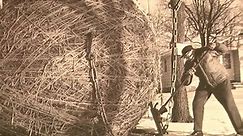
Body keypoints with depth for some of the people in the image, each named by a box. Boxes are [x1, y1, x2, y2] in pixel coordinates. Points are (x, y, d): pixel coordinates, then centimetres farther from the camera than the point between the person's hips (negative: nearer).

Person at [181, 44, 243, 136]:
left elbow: (224, 49, -15)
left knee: (229, 105, -9)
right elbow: (185, 82, -8)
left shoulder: (205, 51, -16)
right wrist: (188, 74, -30)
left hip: (221, 81, -5)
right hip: (205, 84, 5)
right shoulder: (188, 65, -3)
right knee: (197, 104, -7)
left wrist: (215, 49, -36)